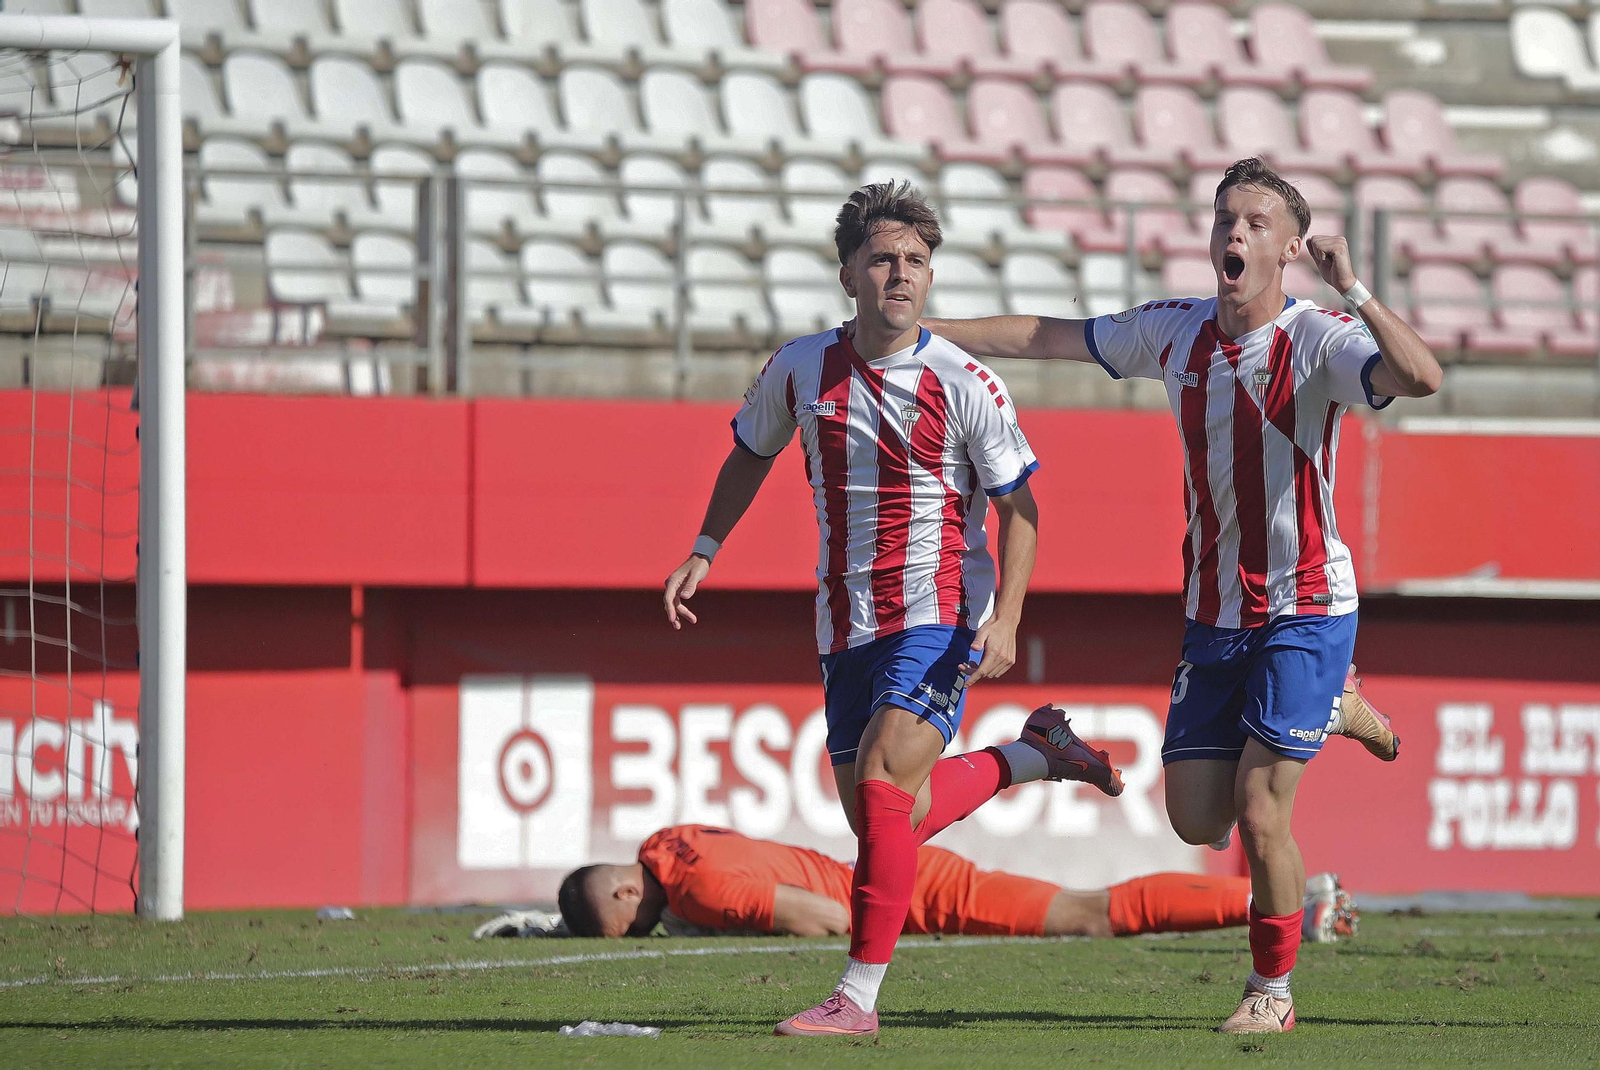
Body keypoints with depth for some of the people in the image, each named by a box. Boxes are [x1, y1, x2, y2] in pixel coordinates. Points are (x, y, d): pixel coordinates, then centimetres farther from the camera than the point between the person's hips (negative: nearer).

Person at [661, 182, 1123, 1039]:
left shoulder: (965, 385, -9)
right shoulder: (801, 367, 1)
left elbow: (1018, 505, -3)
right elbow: (751, 453, 20)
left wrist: (1005, 620, -15)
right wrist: (703, 553, 11)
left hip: (943, 615, -5)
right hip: (847, 628, 5)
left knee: (883, 786, -21)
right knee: (884, 820, 7)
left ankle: (858, 998, -16)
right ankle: (1035, 756, 32)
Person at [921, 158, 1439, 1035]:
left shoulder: (1317, 341, -16)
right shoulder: (1176, 331, 1)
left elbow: (1420, 376, -35)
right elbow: (1047, 338, 15)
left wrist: (1350, 289, -38)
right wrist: (918, 328, 16)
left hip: (1304, 610, -6)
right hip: (1211, 616, 6)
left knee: (1258, 813, -11)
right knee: (1197, 820, 7)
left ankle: (1272, 992, 10)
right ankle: (1330, 711, 33)